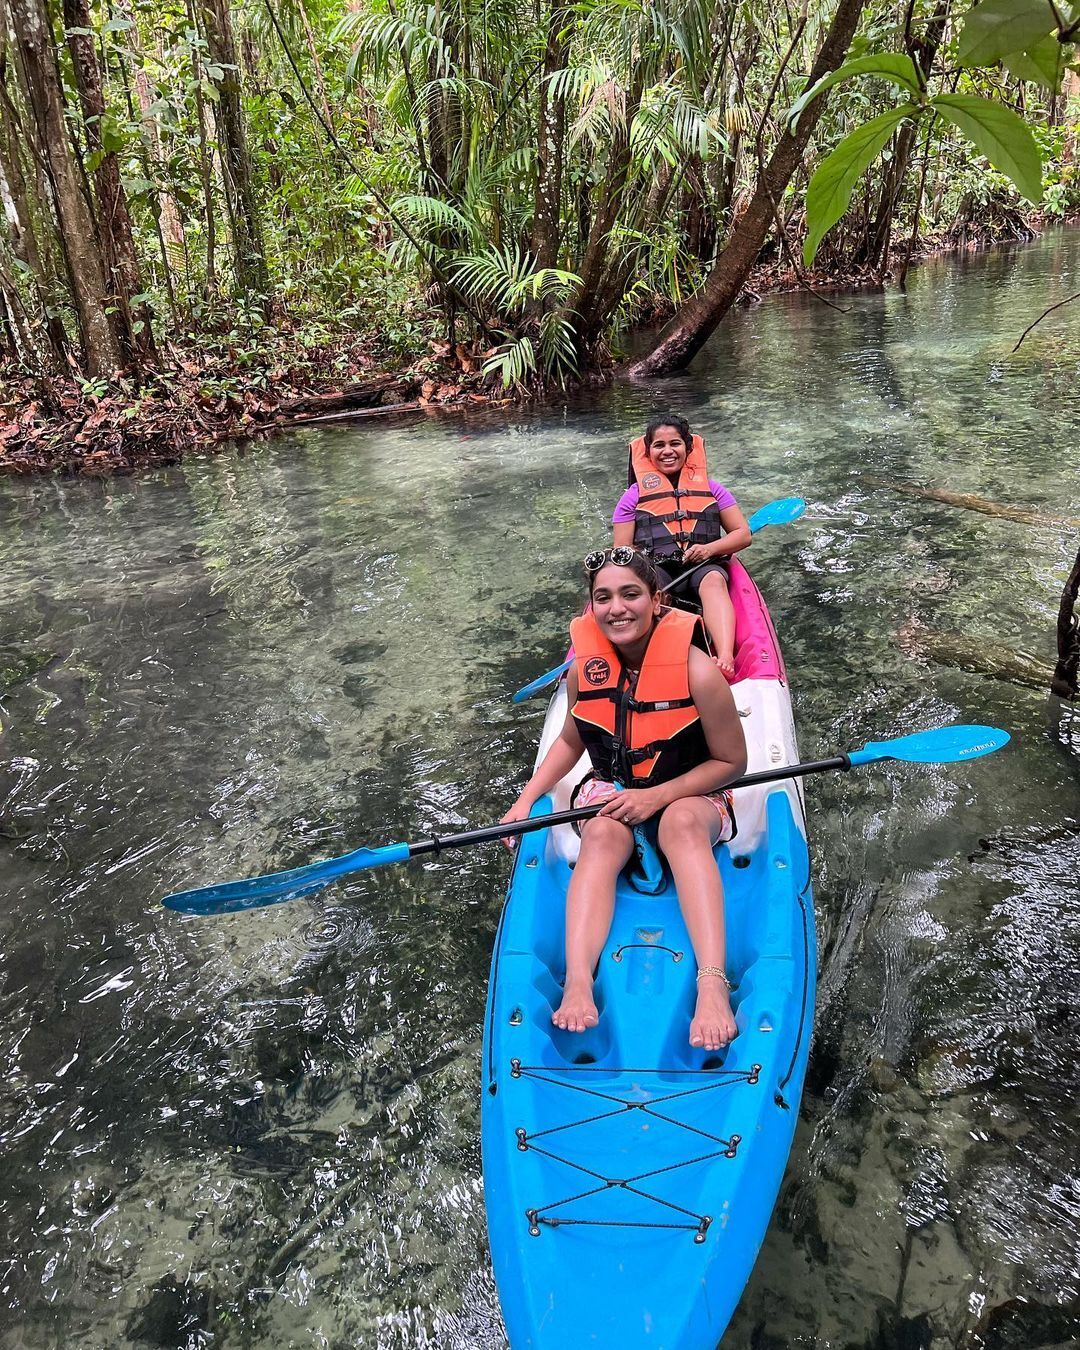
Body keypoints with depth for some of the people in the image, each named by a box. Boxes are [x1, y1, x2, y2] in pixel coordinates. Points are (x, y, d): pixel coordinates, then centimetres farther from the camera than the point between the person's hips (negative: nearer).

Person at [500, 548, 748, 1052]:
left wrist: (657, 796, -19)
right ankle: (577, 984, -47)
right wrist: (526, 800, 1)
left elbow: (731, 762, -10)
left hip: (689, 798, -2)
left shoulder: (697, 670, -19)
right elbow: (570, 742, 12)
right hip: (611, 794, 3)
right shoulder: (584, 667, -6)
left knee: (681, 822, -37)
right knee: (602, 836, -32)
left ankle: (712, 985, -48)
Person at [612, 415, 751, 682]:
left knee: (713, 581, -36)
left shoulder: (710, 488, 20)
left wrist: (710, 548, -6)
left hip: (703, 566, 1)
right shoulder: (635, 495, 17)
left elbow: (743, 534, 14)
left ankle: (725, 660, -57)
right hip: (655, 568, 0)